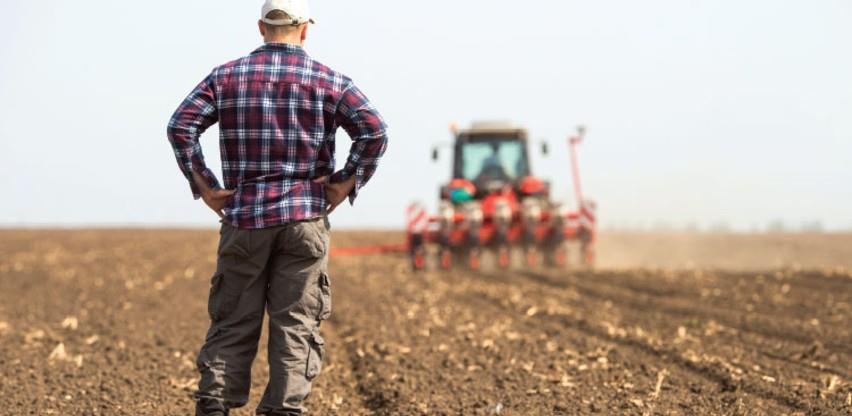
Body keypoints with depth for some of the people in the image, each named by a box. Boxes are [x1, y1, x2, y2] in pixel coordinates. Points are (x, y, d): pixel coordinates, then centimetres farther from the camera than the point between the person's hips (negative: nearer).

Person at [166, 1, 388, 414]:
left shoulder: (227, 76, 6)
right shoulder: (329, 81, 3)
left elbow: (180, 126, -3)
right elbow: (375, 132, -9)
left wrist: (203, 185, 0)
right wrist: (348, 182, -2)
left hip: (244, 215, 1)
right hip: (305, 218, -1)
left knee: (232, 321, 8)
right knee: (296, 323, 3)